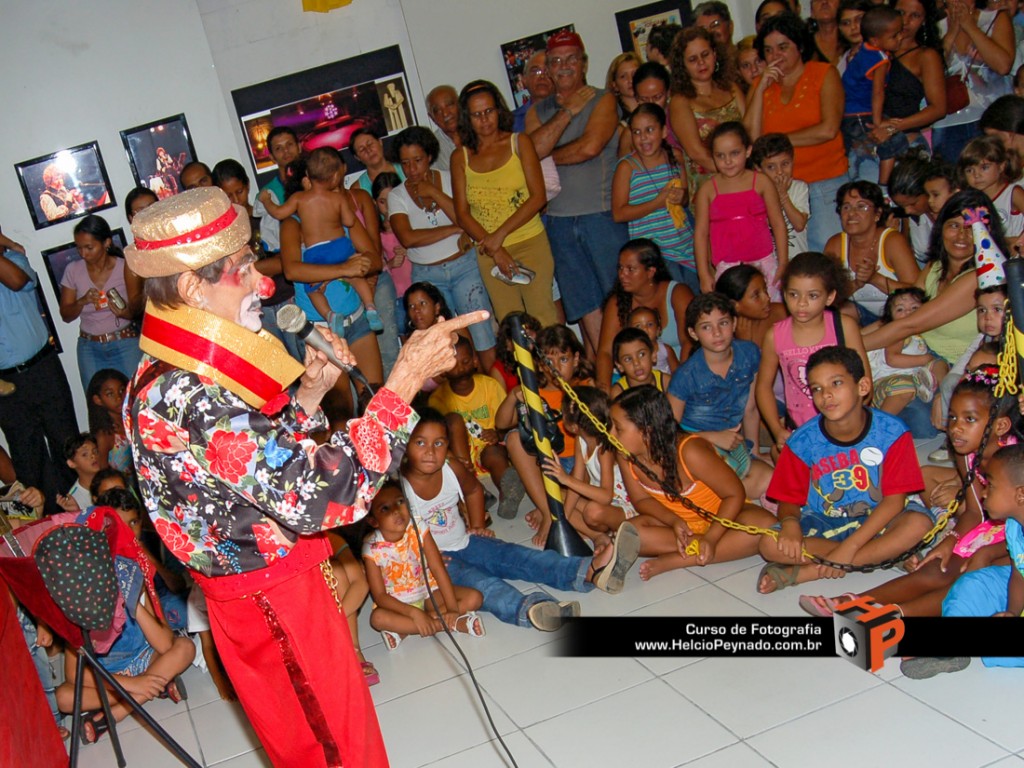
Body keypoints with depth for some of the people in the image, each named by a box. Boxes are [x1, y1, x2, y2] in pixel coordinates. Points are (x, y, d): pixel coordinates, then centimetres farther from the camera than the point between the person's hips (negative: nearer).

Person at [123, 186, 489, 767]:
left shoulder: (171, 376, 3)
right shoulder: (191, 398, -31)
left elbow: (267, 464, 12)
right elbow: (320, 495, -34)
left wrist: (309, 394, -2)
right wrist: (405, 382, -32)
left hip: (268, 590, 10)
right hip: (276, 607, -10)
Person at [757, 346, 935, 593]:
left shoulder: (891, 432, -15)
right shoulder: (802, 441, -11)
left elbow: (894, 498, -16)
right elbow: (789, 500, -4)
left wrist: (849, 546, -25)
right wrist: (790, 522, -30)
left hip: (876, 519, 0)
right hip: (823, 523, 0)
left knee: (919, 522, -32)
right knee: (770, 544, -26)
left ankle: (805, 572, -28)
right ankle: (886, 553, -19)